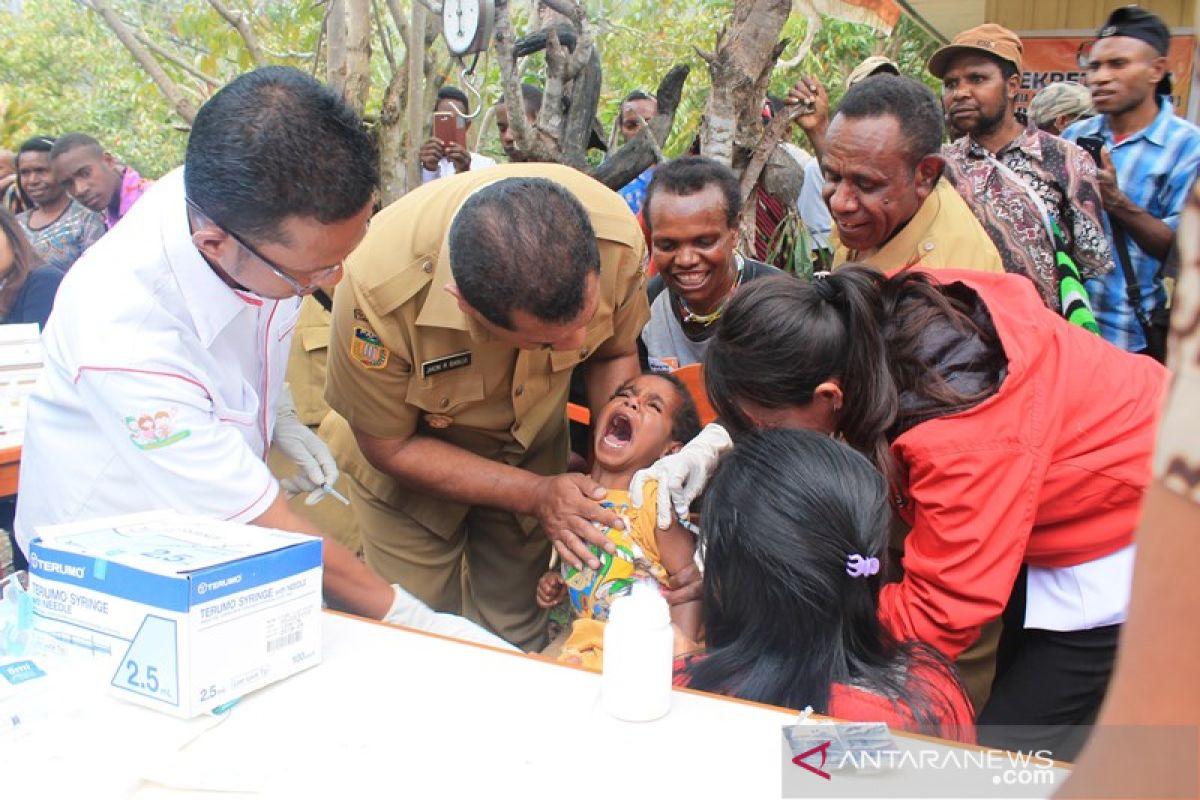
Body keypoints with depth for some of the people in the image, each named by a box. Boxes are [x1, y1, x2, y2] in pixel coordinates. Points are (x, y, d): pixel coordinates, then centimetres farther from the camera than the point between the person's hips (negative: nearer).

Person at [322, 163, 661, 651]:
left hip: (531, 444, 3)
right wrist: (536, 494, -26)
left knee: (515, 634, 12)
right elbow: (390, 446, -21)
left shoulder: (616, 239, -30)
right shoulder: (380, 289, -38)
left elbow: (614, 354, -8)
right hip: (412, 451, -2)